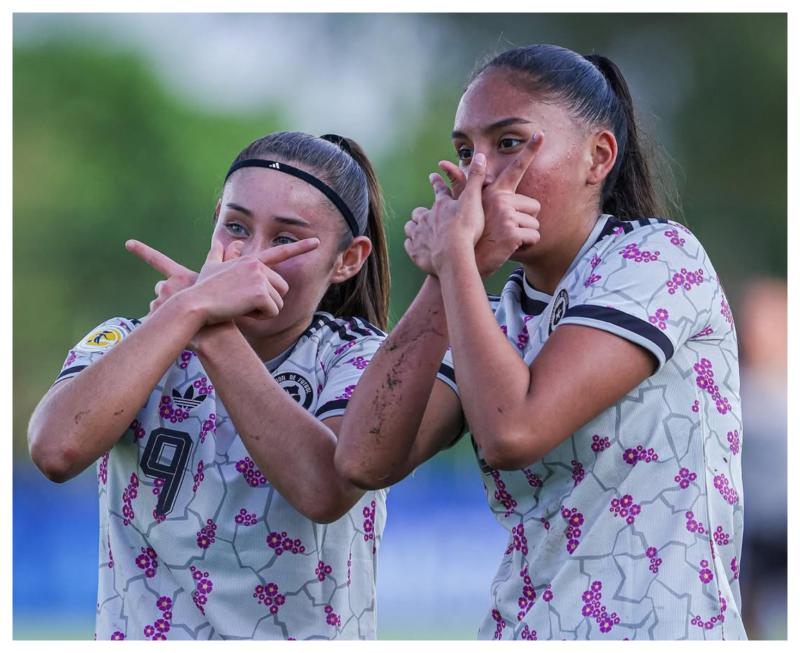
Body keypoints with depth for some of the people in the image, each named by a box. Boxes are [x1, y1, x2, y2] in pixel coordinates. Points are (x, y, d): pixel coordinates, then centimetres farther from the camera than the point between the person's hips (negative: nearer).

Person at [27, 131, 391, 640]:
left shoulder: (358, 360, 2)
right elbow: (57, 450, -17)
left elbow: (324, 490, -18)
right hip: (141, 634, 2)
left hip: (308, 633, -2)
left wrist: (213, 333, -16)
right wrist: (192, 307, -17)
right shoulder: (127, 346, 5)